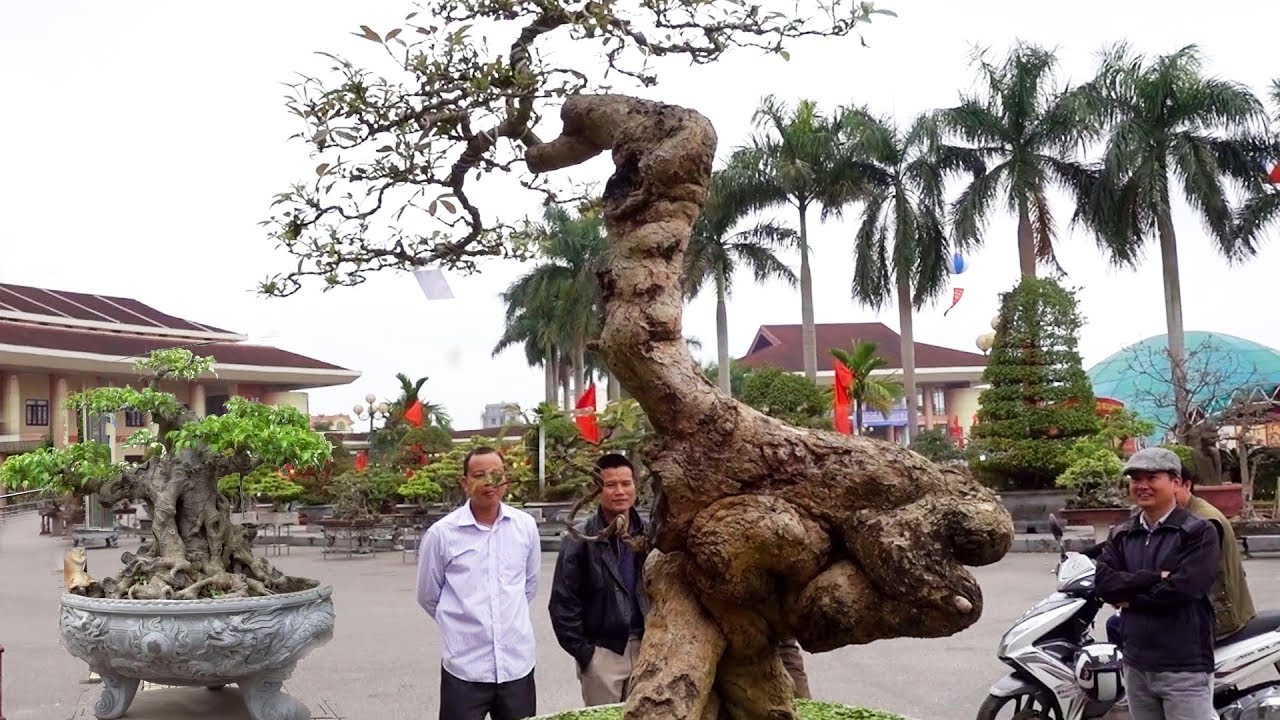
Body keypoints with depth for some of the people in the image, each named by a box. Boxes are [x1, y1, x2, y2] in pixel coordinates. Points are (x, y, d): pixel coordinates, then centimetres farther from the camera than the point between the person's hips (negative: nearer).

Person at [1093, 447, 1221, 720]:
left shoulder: (1198, 532, -5)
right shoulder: (1121, 534, 10)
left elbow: (1183, 588, -18)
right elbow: (1104, 582, -4)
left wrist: (1130, 598, -7)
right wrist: (1154, 577, -17)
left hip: (1184, 669, -5)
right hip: (1136, 665, 5)